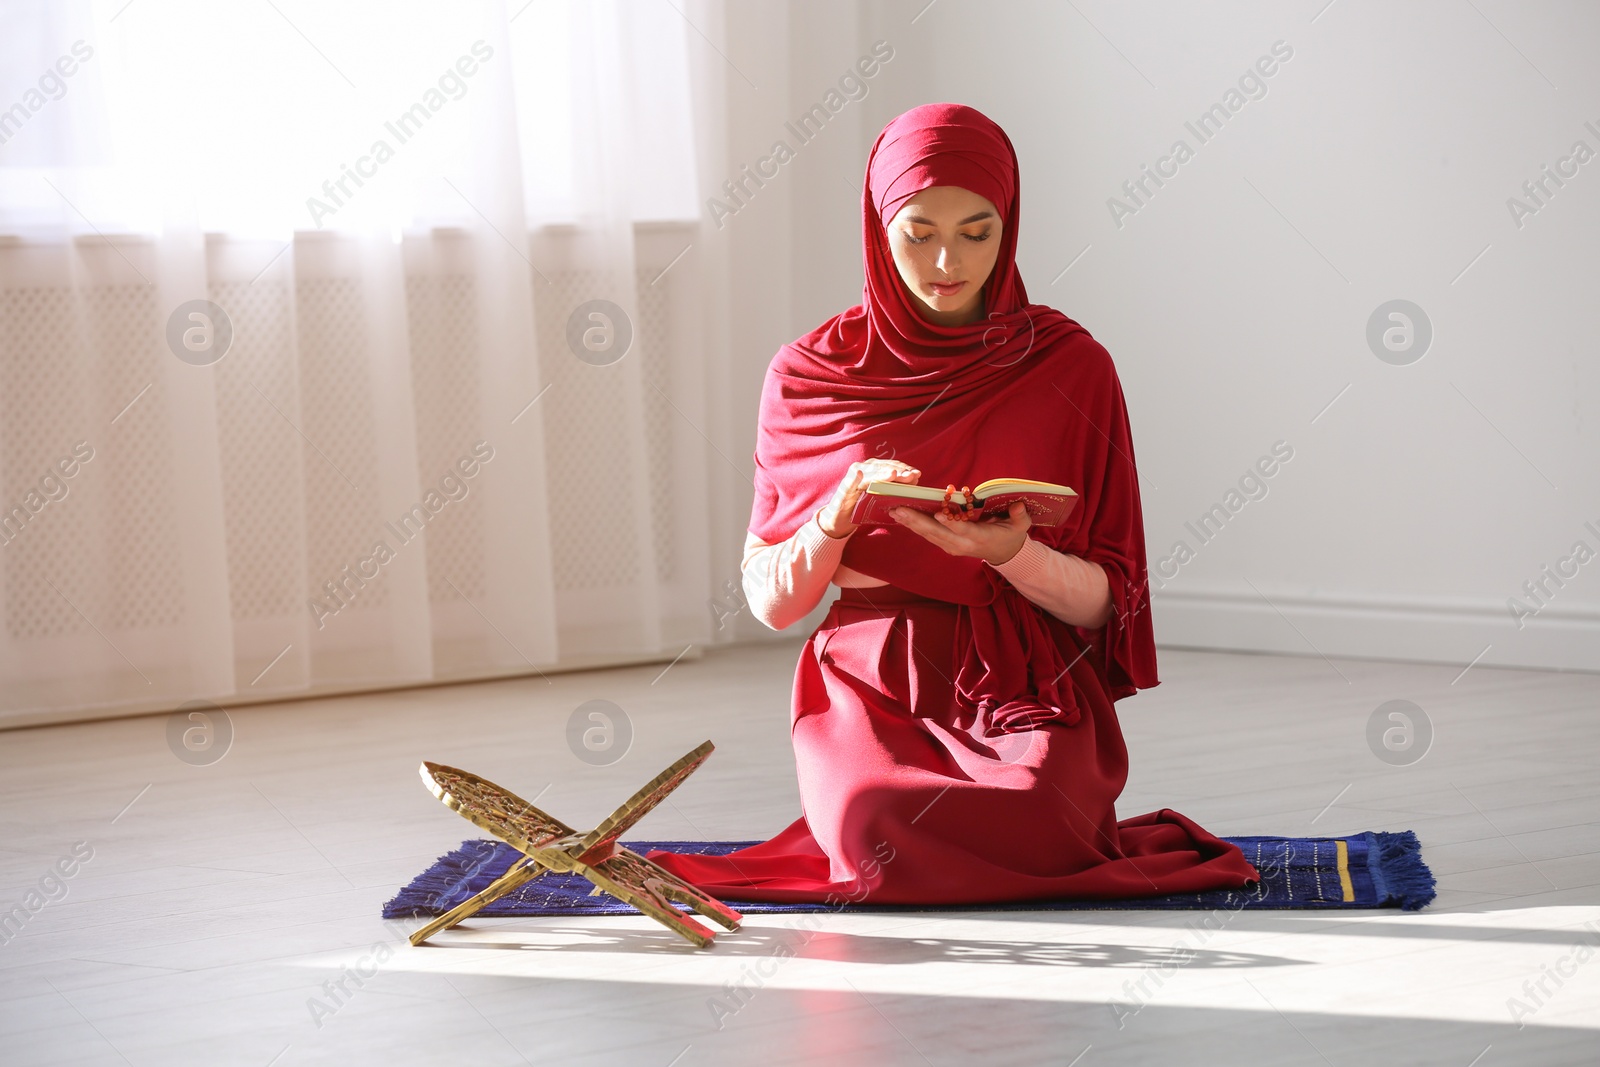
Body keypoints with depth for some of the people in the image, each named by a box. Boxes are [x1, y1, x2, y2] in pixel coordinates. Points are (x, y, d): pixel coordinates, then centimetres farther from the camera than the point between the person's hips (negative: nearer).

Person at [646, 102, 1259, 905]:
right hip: (871, 688, 1)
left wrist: (1012, 554, -19)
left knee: (1029, 836, -32)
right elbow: (771, 601, 4)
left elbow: (1103, 602, 1)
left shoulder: (1070, 365, 2)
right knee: (879, 834, -31)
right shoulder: (807, 376, 4)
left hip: (1029, 689, 0)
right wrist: (840, 515, -15)